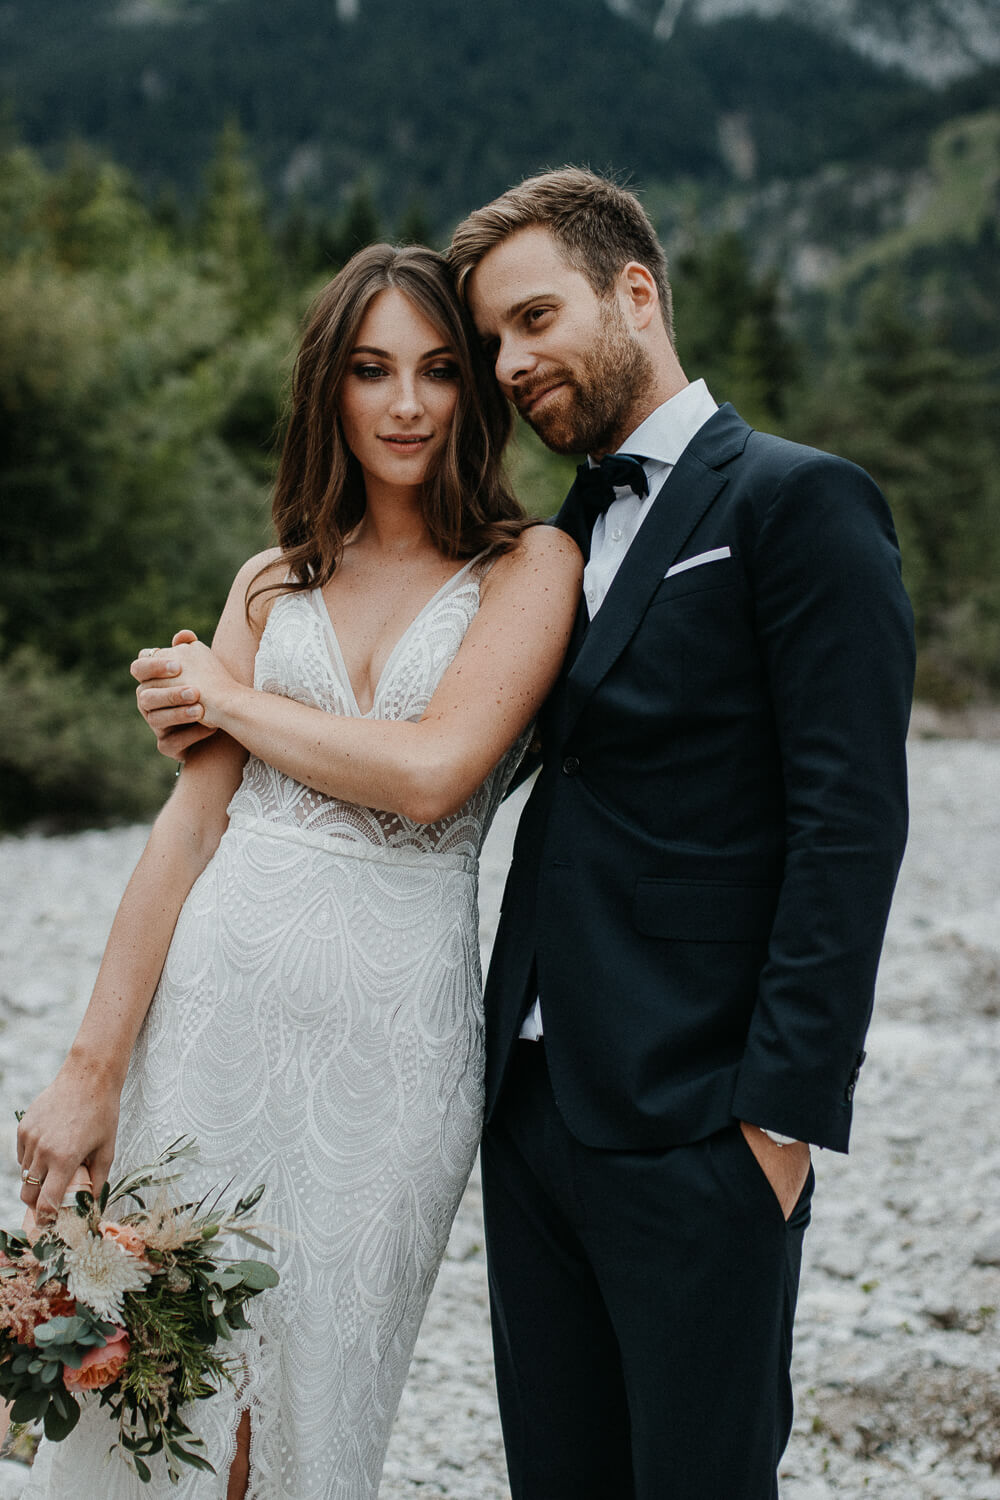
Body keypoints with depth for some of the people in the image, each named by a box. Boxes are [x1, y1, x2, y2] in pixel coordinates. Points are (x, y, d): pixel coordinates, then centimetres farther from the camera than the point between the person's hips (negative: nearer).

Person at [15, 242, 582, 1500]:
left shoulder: (530, 567, 0)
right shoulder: (276, 581, 11)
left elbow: (430, 772, -15)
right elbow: (190, 820, 4)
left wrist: (230, 697, -1)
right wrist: (93, 1065, -1)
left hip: (391, 1039, -2)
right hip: (216, 1002, 3)